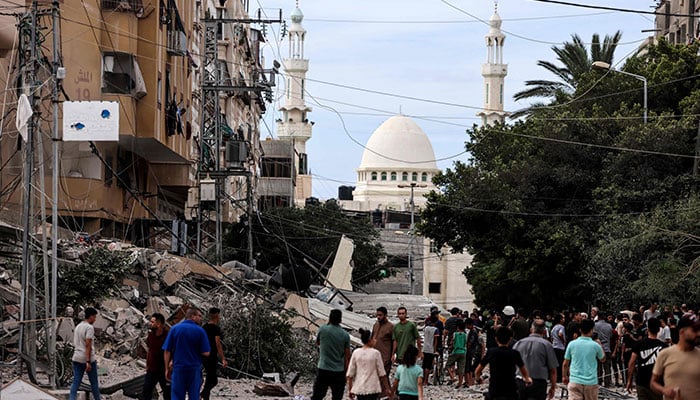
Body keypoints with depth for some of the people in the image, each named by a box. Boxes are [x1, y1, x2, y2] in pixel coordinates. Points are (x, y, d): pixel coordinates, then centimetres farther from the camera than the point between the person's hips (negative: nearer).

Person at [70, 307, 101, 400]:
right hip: (87, 359, -7)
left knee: (76, 382, 1)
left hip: (77, 358, 7)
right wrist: (88, 362, -22)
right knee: (94, 382, 8)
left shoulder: (77, 327, 15)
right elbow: (88, 345, -20)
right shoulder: (89, 327, -12)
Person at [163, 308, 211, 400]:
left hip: (178, 368, 1)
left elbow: (167, 351, -2)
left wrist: (167, 369, 5)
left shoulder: (174, 329, 0)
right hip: (195, 368, -1)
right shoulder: (200, 331, -5)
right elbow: (206, 353, -8)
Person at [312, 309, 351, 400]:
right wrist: (346, 371, 8)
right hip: (339, 372, 1)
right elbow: (347, 356, -2)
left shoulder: (323, 329, -5)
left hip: (323, 370, -1)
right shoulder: (345, 335, -3)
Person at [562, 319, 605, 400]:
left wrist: (564, 377, 20)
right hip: (591, 381, 0)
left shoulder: (572, 344, -2)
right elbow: (602, 359, 15)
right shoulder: (595, 345, -5)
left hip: (575, 381, 0)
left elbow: (565, 364, 6)